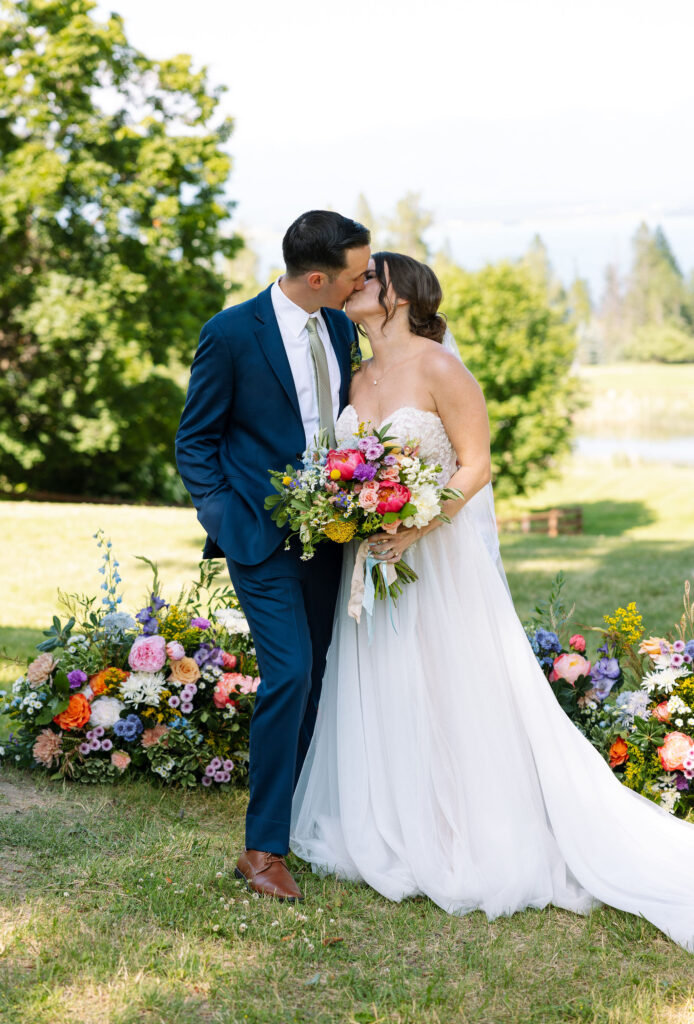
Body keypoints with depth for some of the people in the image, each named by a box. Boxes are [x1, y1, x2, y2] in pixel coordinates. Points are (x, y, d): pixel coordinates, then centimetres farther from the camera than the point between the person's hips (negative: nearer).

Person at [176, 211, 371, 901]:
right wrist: (225, 518, -12)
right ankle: (263, 849, -6)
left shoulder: (340, 327, 7)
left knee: (316, 677, 9)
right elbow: (194, 440, -3)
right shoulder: (231, 333, -11)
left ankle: (297, 816, 24)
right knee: (289, 672, -15)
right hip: (261, 532, -6)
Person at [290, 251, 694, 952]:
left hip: (438, 559, -7)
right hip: (375, 558, 7)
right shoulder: (360, 379, 10)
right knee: (381, 702, 10)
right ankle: (396, 838, 23)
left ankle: (471, 847, 11)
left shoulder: (439, 368, -11)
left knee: (452, 701, -1)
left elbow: (475, 467, -13)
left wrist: (415, 528, -23)